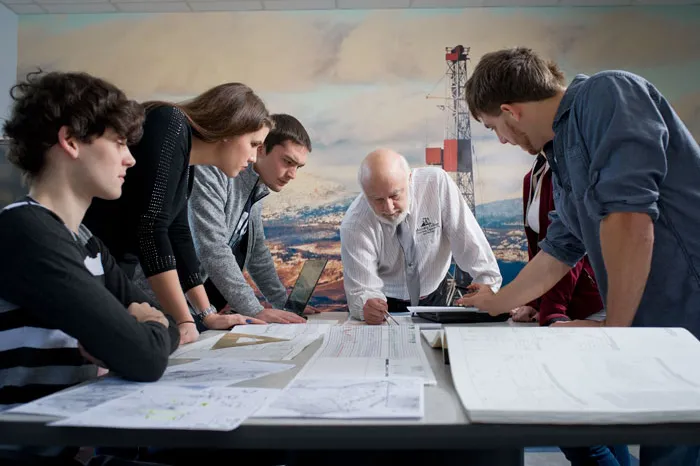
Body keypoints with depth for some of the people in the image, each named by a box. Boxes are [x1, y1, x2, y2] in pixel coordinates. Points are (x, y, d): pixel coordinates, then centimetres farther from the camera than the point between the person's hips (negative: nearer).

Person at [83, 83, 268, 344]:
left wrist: (208, 316, 15)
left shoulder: (185, 166, 9)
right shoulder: (170, 127, -17)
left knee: (196, 334, 13)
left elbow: (177, 235, 15)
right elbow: (149, 226, -25)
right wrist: (184, 321, -23)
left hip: (125, 265, 9)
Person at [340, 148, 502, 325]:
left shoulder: (436, 183, -23)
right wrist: (367, 306, -44)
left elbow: (465, 237, -20)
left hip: (435, 297, 1)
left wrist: (487, 282, -30)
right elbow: (361, 289, -22)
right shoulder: (354, 225, -24)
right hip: (387, 305, 0)